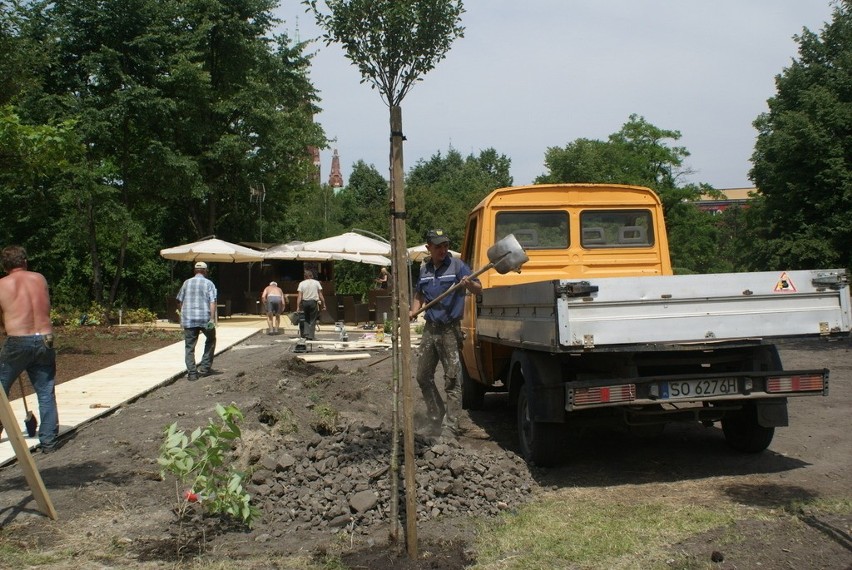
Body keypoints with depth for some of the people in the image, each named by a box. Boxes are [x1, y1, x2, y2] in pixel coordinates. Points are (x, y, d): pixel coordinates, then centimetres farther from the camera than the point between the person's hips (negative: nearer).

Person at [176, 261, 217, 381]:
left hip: (188, 319, 2)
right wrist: (212, 319, -13)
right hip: (205, 318, -1)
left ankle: (192, 373, -1)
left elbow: (179, 301, 13)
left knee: (189, 346, 5)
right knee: (210, 340, 21)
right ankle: (205, 367, 17)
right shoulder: (209, 284, 0)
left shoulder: (186, 283, 8)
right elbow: (212, 302, -11)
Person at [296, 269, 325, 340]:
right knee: (312, 320, 5)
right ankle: (310, 336, 2)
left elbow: (299, 296, -3)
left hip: (304, 302, 1)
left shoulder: (302, 283, 3)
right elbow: (320, 295, 0)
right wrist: (323, 304, 6)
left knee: (305, 319, 13)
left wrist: (298, 307, -3)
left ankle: (305, 334, -1)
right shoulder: (316, 282, 4)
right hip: (313, 302, -1)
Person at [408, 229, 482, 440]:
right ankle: (436, 419, 26)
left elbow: (478, 289, -11)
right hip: (430, 328, 6)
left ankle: (450, 428, -2)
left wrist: (469, 284, -33)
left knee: (452, 379, -5)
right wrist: (413, 312, 4)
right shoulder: (423, 269, 10)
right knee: (423, 376, 11)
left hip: (450, 329, -6)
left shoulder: (456, 265, -5)